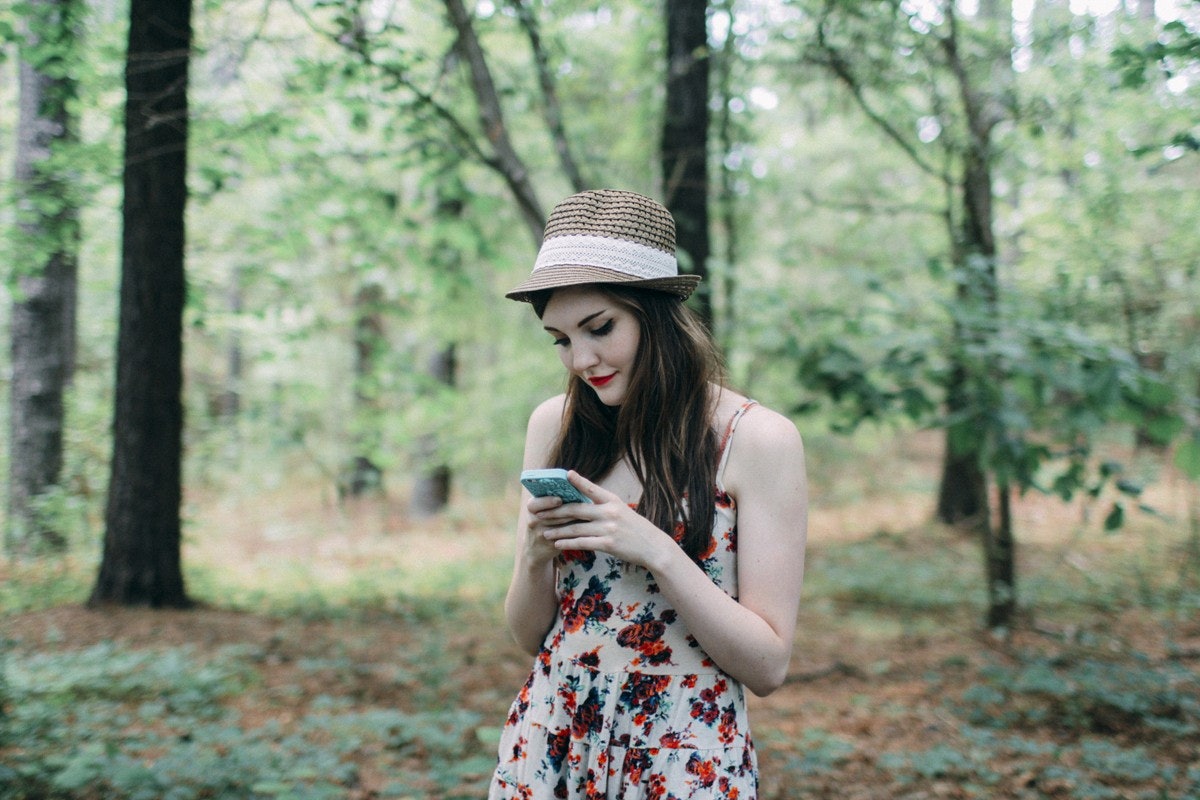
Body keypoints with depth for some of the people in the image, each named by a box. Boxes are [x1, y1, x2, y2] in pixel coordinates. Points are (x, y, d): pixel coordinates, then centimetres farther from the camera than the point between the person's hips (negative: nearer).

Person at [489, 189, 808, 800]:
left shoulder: (755, 438, -11)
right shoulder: (554, 426, 1)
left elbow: (768, 666, -11)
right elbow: (530, 637, 6)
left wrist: (657, 552, -21)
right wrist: (536, 554, -13)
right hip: (547, 748, 4)